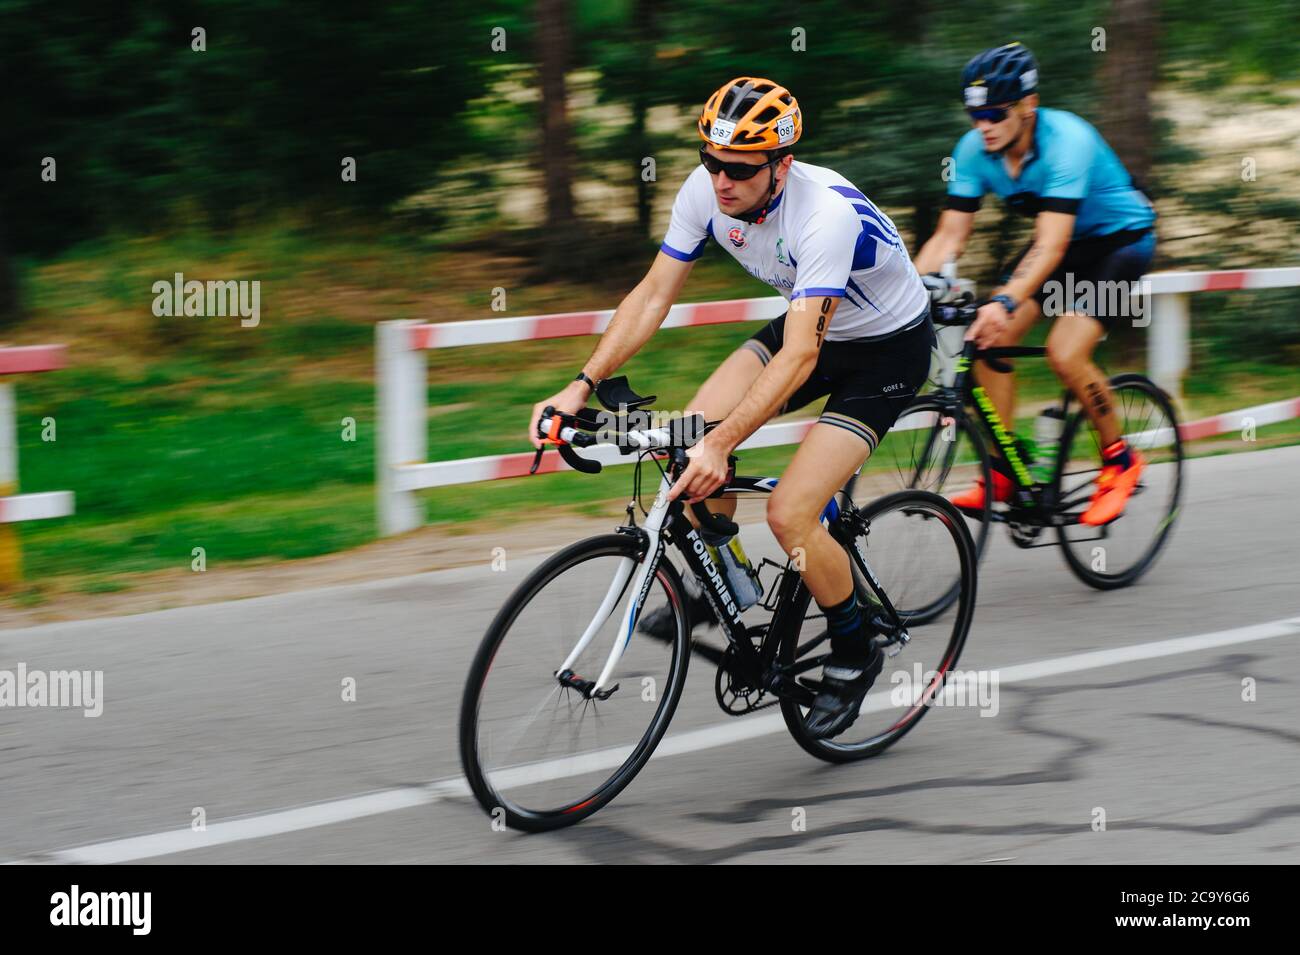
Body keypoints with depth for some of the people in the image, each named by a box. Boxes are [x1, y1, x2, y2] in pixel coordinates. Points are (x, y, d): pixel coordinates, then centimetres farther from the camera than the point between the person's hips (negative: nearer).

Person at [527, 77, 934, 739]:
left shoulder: (827, 213, -36)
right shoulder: (706, 190, -16)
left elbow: (799, 355, -41)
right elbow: (653, 295, -10)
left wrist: (721, 446, -50)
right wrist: (582, 385, -21)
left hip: (888, 347, -7)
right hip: (809, 324, 7)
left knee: (790, 513, -18)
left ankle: (853, 654, 7)